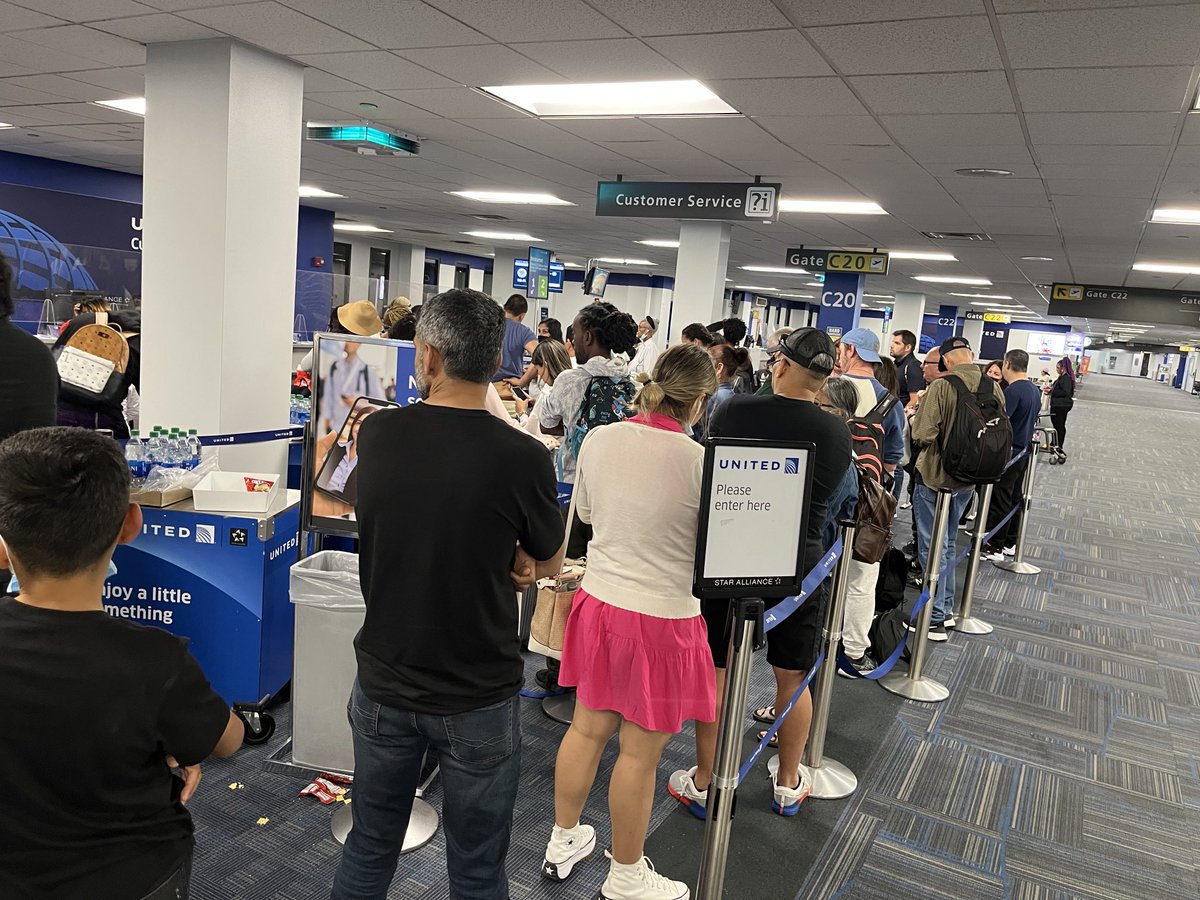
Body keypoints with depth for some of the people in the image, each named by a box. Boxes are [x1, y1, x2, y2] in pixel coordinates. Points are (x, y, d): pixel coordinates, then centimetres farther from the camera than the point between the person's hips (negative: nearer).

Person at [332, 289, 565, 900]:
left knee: (369, 851, 23)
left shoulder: (375, 435, -10)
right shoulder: (521, 457, -21)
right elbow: (549, 565, -2)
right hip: (478, 701, -3)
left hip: (383, 685, 3)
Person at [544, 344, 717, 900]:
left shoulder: (599, 440, -5)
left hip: (600, 601, 5)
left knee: (588, 728, 21)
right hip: (662, 618, -5)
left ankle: (563, 842, 41)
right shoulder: (700, 461, -20)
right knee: (639, 753, 11)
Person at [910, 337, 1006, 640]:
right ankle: (946, 608, 29)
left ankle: (935, 618, 7)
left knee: (932, 547, 3)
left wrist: (915, 419, -2)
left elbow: (922, 435, -22)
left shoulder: (941, 387, -20)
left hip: (935, 476, -6)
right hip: (968, 478, 6)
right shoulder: (993, 387, -2)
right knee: (948, 543, 20)